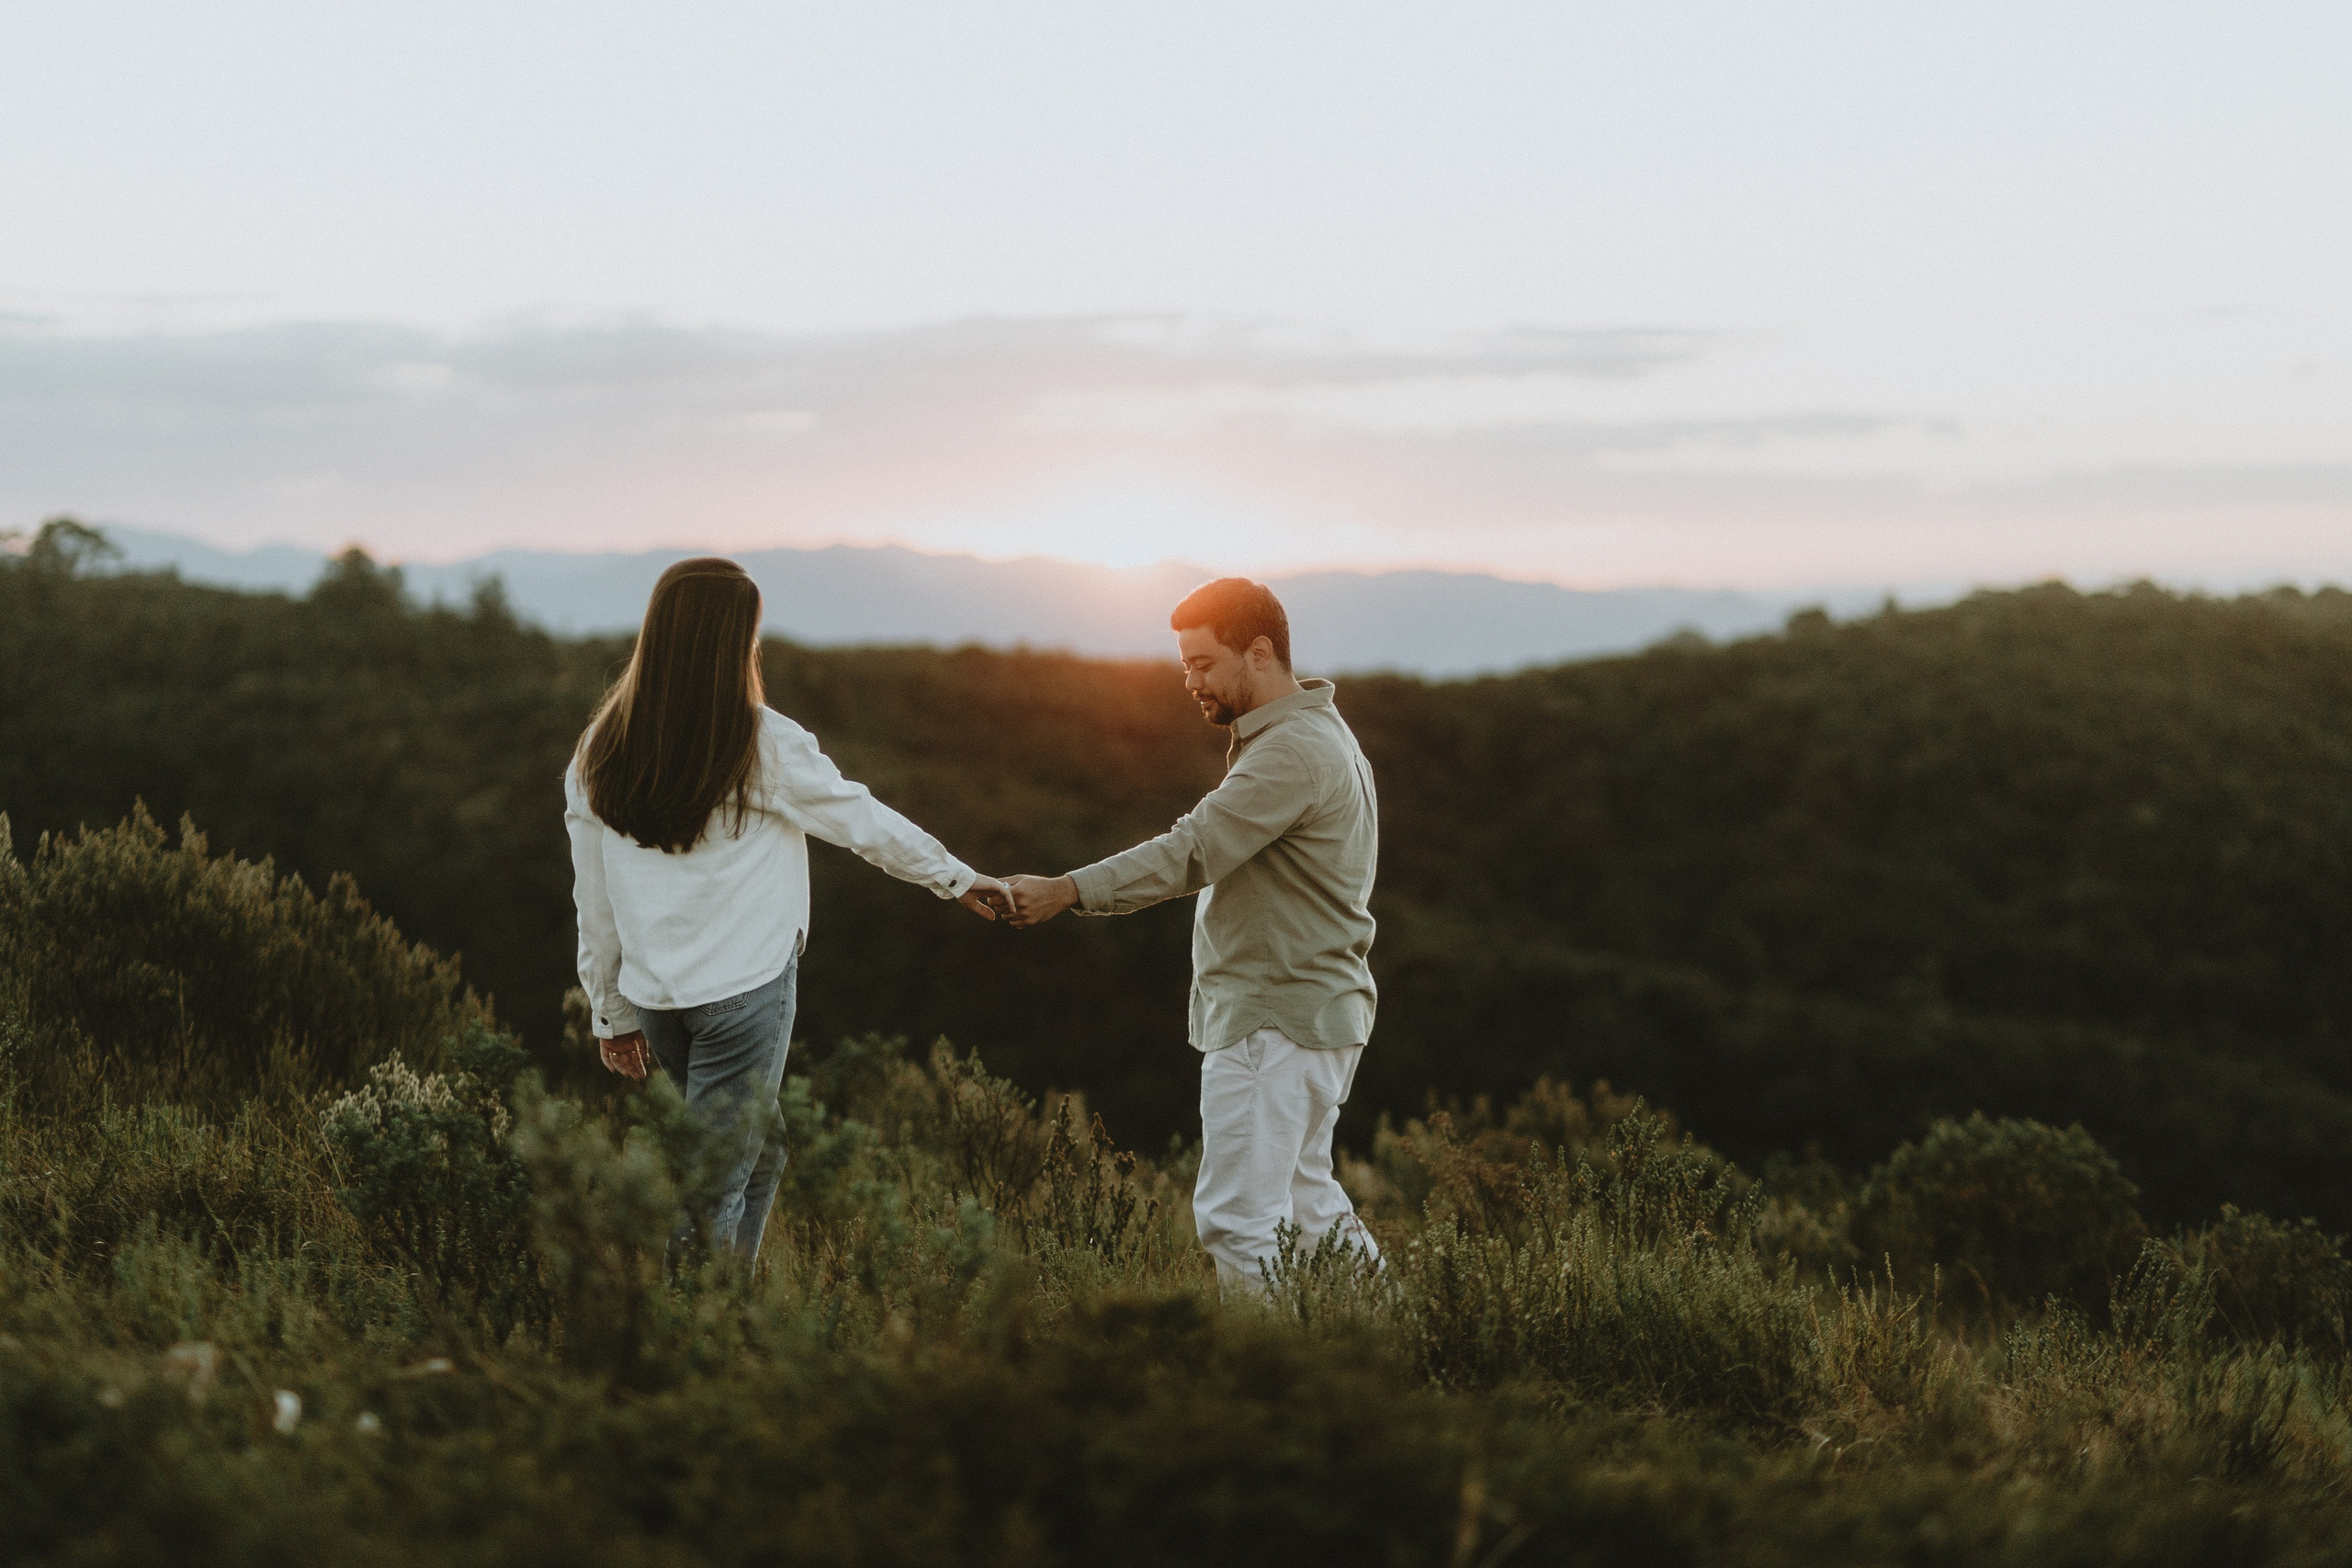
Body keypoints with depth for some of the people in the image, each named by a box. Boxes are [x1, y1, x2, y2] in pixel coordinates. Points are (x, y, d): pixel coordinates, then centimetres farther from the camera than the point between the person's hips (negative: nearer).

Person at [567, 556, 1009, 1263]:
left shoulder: (600, 754, 3)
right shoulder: (762, 746, -10)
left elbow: (594, 903, 8)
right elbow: (864, 820, 1)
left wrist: (611, 1013, 17)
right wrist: (958, 878, 14)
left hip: (653, 994, 6)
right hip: (743, 991, -6)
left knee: (757, 1155, 22)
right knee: (713, 1188, 1)